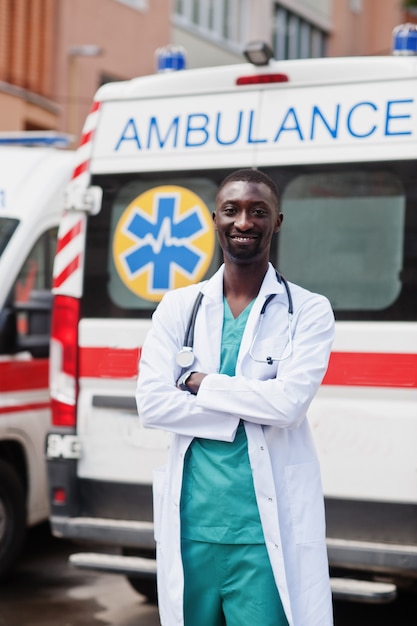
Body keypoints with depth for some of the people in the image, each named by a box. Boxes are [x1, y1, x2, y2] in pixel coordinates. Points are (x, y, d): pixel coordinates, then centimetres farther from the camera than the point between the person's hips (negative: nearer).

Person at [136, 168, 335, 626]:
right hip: (190, 524, 3)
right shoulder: (178, 307, 7)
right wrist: (248, 411, -10)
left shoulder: (308, 311, 1)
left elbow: (289, 403, -14)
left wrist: (200, 382, -8)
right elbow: (151, 403, -5)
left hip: (267, 531, -2)